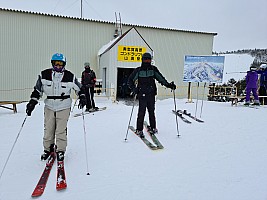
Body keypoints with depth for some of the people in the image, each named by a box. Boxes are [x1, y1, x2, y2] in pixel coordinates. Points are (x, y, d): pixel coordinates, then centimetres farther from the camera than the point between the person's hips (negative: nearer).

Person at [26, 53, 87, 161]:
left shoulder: (70, 77, -7)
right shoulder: (44, 75, -4)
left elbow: (79, 88, 6)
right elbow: (37, 89, 6)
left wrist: (82, 97, -8)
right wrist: (33, 101, -1)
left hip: (64, 107, -2)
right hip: (49, 106, 2)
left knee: (61, 130, -3)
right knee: (48, 129, 8)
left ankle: (60, 150, 15)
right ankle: (47, 148, 29)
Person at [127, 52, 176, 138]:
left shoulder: (153, 69, 7)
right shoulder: (138, 70, 1)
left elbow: (160, 78, 12)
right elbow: (130, 80, 5)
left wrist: (168, 85, 1)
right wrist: (134, 89, -10)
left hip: (151, 94, 2)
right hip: (142, 95, -2)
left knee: (152, 112, 9)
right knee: (141, 112, -5)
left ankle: (153, 128, 25)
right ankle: (139, 130, 7)